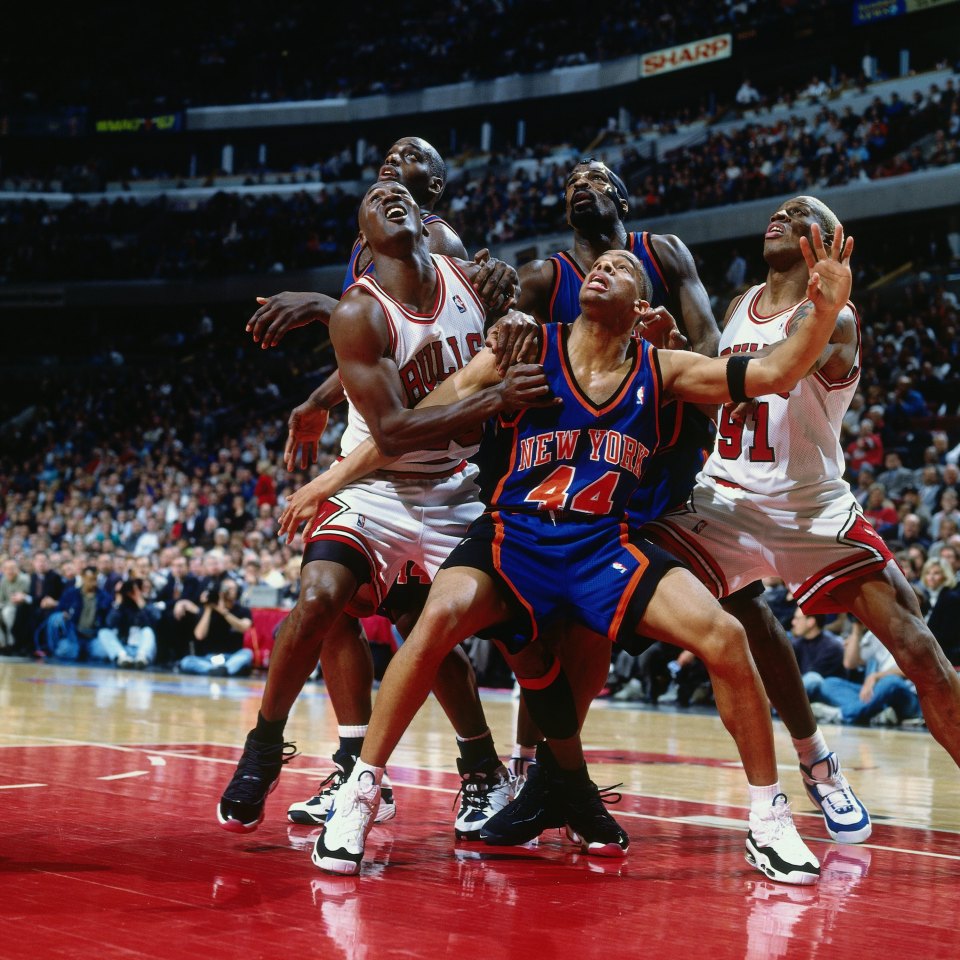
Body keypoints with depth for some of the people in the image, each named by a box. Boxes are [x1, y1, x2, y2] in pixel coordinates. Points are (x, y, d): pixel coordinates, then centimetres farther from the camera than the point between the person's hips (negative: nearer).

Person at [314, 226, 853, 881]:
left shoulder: (658, 371, 4)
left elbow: (774, 374, -1)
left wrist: (826, 308, -18)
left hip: (606, 544, 2)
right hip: (513, 537, -2)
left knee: (725, 636, -17)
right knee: (442, 615, -32)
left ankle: (770, 823, 1)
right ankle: (358, 797, -17)